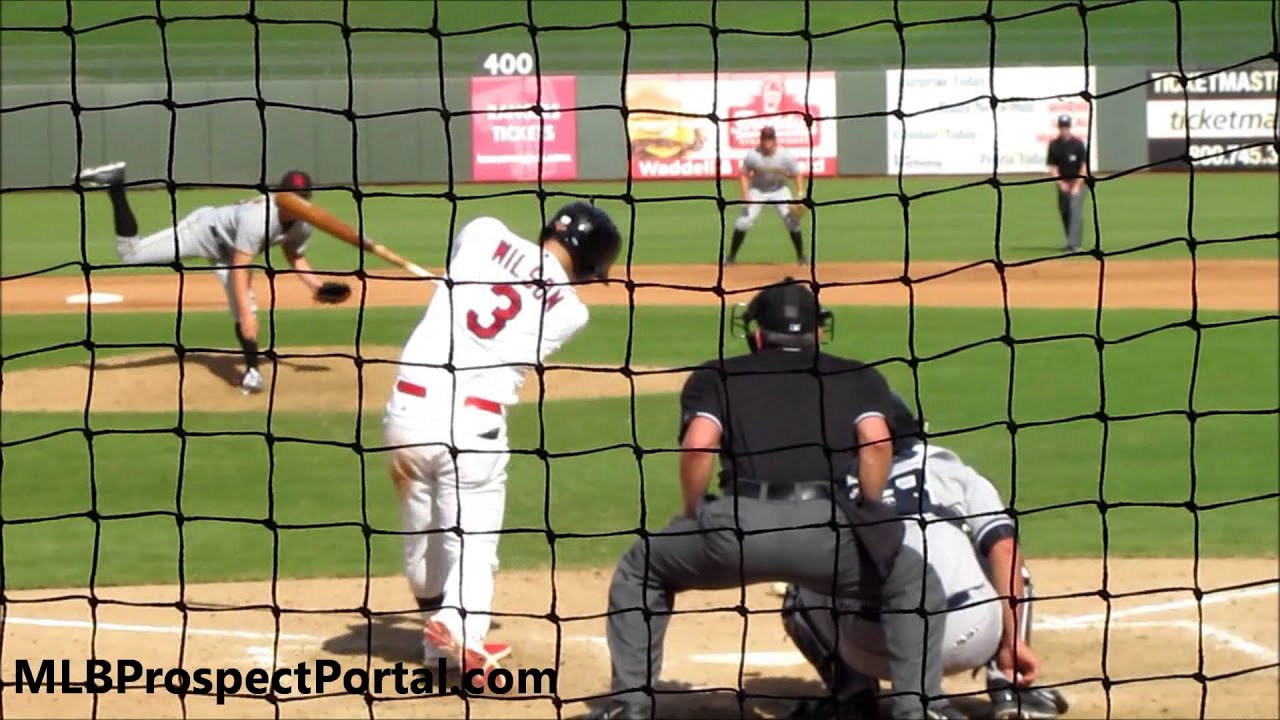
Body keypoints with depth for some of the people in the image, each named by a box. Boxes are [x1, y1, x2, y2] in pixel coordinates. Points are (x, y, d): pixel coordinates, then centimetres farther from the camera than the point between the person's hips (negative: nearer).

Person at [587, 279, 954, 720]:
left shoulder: (716, 375, 24)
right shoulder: (857, 377, 26)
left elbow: (698, 443, 5)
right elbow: (876, 443, 6)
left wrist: (693, 519, 17)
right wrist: (867, 523, 15)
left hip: (738, 526, 0)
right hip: (823, 525, 0)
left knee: (638, 573, 28)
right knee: (915, 585, 26)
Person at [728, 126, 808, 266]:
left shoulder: (785, 156, -18)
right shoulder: (752, 155, -18)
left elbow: (797, 174, -8)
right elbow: (744, 174, -5)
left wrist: (800, 193, -20)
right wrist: (745, 194, -17)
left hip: (779, 191, 0)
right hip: (758, 191, 0)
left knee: (792, 221, -11)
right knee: (743, 222, -12)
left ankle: (801, 257, 6)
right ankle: (731, 257, 0)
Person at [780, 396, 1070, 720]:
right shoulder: (952, 470, 21)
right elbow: (1004, 548, 8)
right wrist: (1012, 643, 6)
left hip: (874, 651, 0)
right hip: (968, 640, 0)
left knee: (801, 597, 31)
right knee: (1008, 571, 34)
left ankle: (853, 693, 10)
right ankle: (1010, 690, 14)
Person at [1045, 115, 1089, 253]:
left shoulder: (1078, 143, -8)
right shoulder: (1054, 144, 0)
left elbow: (1084, 166, -8)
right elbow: (1052, 167, 2)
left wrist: (1077, 186, -14)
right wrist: (1061, 183, -11)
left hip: (1077, 183, -4)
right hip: (1062, 183, 4)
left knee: (1075, 212, -15)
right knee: (1064, 212, 8)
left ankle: (1073, 245, -21)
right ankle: (1072, 241, 24)